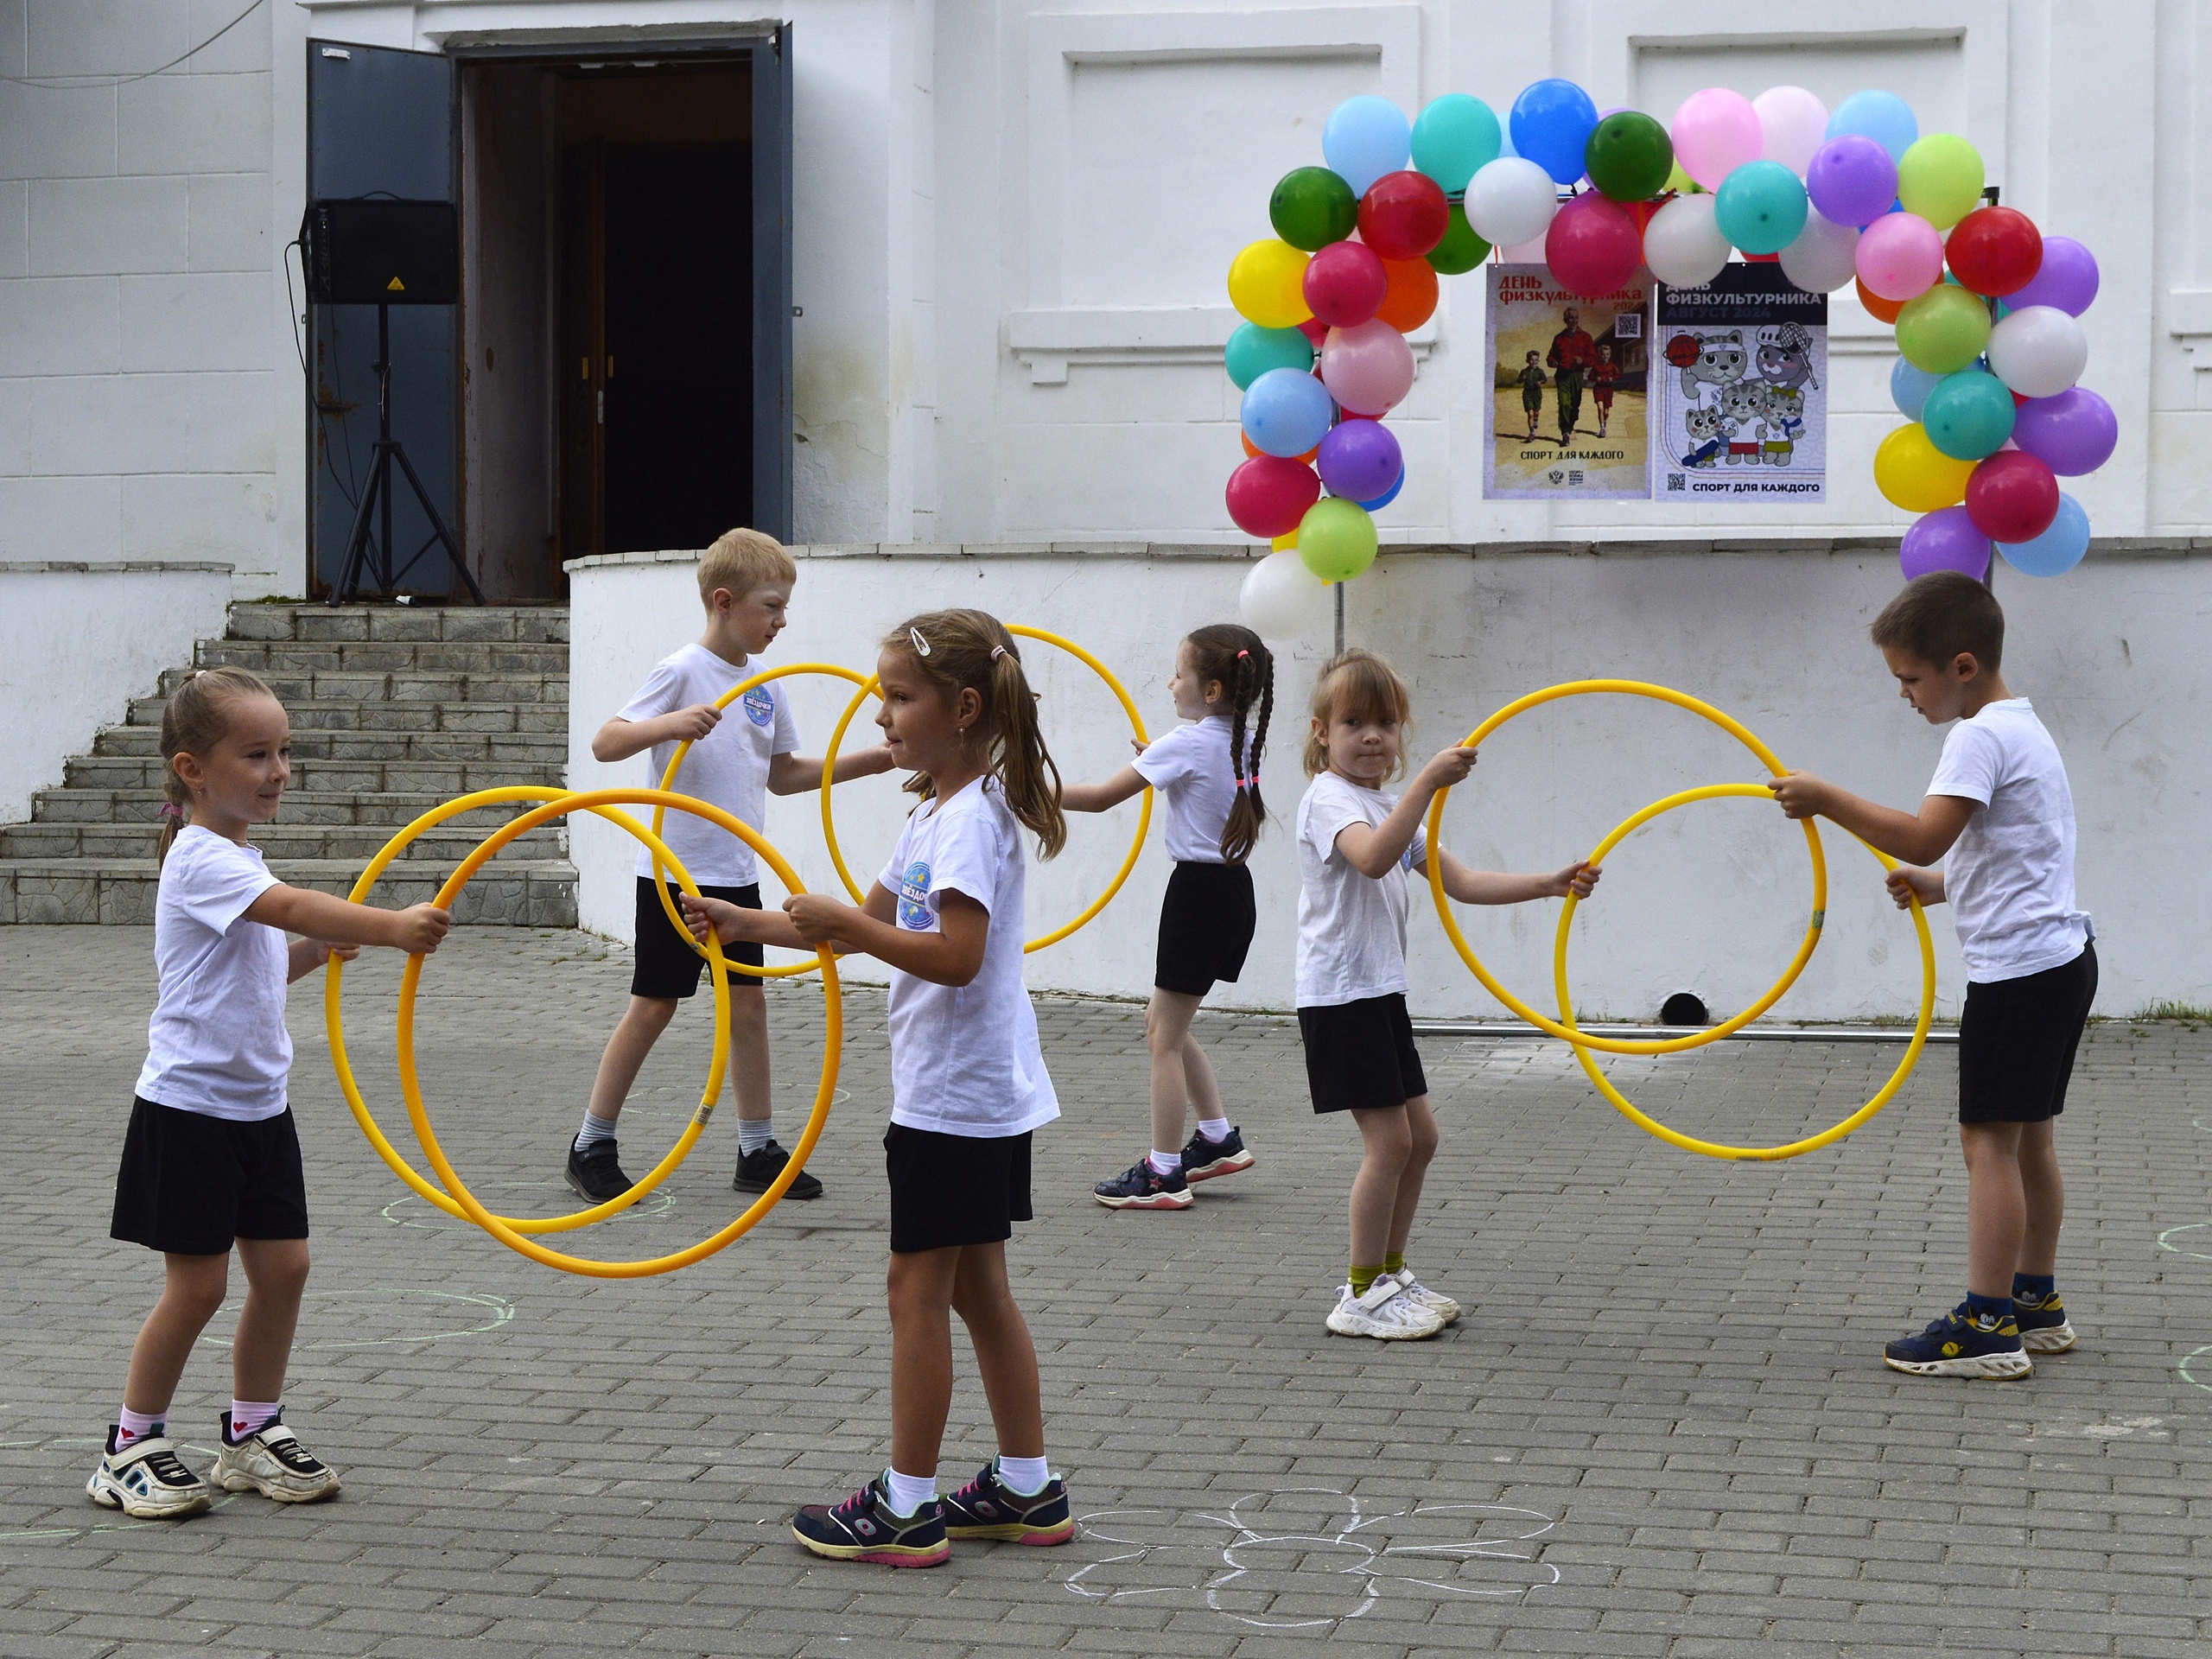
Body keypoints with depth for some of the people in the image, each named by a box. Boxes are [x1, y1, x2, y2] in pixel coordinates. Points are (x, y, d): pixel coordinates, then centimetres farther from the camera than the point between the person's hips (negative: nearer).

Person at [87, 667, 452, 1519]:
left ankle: (252, 1434, 21)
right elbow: (289, 905, -34)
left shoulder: (238, 860, 13)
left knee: (282, 1266, 7)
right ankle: (131, 1448, 11)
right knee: (198, 1284, -4)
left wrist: (318, 949, 6)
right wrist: (391, 926, -42)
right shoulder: (200, 858, -17)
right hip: (190, 1105, -9)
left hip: (258, 1103, 9)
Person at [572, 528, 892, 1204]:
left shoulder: (766, 685, 7)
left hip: (736, 873, 6)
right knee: (654, 1005, 0)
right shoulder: (681, 673, -13)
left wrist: (869, 762, 9)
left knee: (748, 1001, 6)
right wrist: (671, 724, -35)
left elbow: (782, 774, 17)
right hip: (675, 870, -6)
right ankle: (592, 1145, 11)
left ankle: (757, 1149, 14)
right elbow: (604, 743, -17)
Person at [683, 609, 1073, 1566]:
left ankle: (907, 1508, 3)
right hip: (986, 1095, 10)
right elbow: (874, 927, 20)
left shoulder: (973, 816, -18)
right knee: (977, 1289, 14)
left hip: (954, 1099, -10)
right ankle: (1027, 1490, 20)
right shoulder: (939, 810, 14)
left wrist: (843, 921, -26)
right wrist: (749, 925, 13)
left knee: (918, 1289, -3)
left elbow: (955, 955, -27)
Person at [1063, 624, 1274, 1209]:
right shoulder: (1242, 743, 7)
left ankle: (1163, 1175, 3)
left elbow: (1101, 796, -15)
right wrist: (1157, 763, 17)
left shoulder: (1186, 744, -16)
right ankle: (1219, 1137, 24)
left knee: (1165, 1036, -1)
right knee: (1164, 1022, 20)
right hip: (1233, 889, 9)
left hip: (1199, 892, -9)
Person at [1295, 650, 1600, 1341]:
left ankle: (1388, 1274, 23)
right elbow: (1373, 858, -34)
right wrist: (1428, 784, -42)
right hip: (1340, 993, -10)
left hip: (1380, 991, 10)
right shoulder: (1329, 798, -12)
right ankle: (1362, 1296, -2)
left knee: (1419, 1135, 12)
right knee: (1389, 1138, -9)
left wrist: (1550, 885, 6)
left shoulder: (1391, 807, 18)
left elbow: (1460, 881, 15)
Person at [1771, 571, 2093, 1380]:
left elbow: (1924, 835, -29)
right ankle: (2036, 1302, 27)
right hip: (2058, 955, 10)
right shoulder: (2022, 728, 16)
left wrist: (1826, 798, -24)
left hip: (2019, 965, -10)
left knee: (1988, 1136, -9)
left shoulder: (1981, 738, -16)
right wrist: (1940, 884, 15)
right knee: (2026, 1135, 18)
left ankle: (1987, 1325, -11)